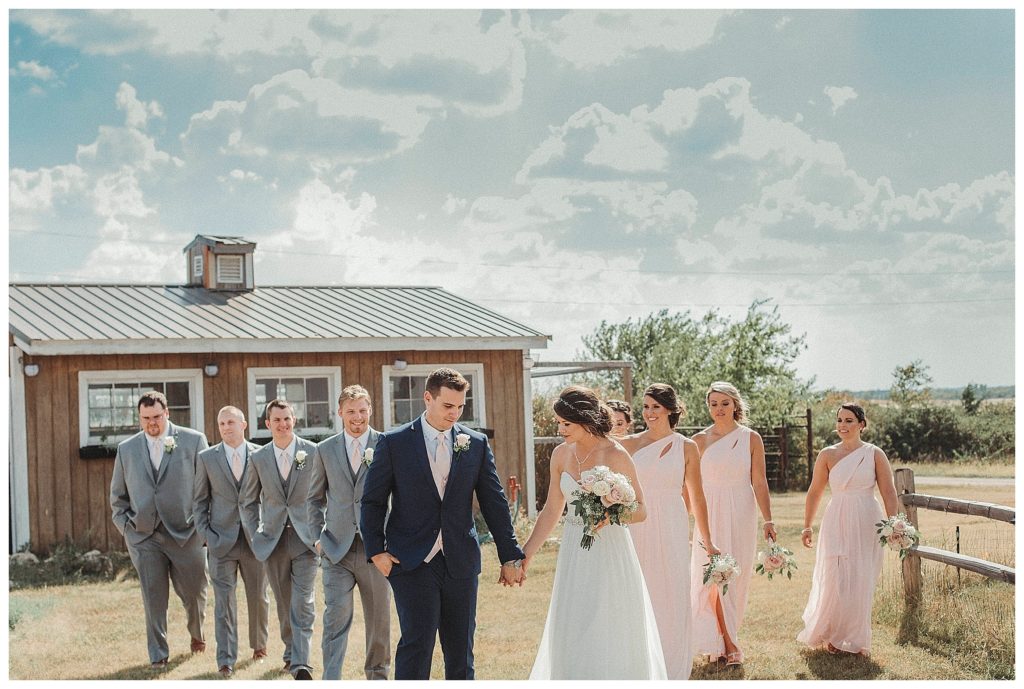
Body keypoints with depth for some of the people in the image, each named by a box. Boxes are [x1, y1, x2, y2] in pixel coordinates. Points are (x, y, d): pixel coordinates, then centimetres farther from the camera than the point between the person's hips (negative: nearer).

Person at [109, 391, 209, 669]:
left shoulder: (193, 440, -1)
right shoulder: (126, 449, 8)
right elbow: (117, 495, 16)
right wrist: (126, 526, 5)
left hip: (186, 533, -1)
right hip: (144, 536, 1)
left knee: (194, 593, 10)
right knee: (153, 597, 0)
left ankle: (197, 633, 39)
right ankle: (158, 654, 11)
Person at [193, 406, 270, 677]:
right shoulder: (207, 458, 3)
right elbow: (199, 500, 6)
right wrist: (205, 534, -2)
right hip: (221, 540, 0)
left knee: (259, 596, 12)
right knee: (224, 598, -4)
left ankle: (259, 644, 35)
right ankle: (226, 660, -2)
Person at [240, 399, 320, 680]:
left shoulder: (313, 452, -3)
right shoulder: (258, 458, 3)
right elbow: (249, 502, 13)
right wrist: (254, 537, 6)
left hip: (306, 538, -2)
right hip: (273, 540, 3)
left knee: (302, 602, -10)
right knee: (284, 603, 12)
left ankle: (300, 663, -11)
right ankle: (291, 653, 29)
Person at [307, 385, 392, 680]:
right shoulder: (325, 450, 8)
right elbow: (314, 498, 16)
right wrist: (318, 536, 5)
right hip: (337, 548, 1)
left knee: (379, 619, 10)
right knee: (336, 617, -8)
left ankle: (377, 675, 28)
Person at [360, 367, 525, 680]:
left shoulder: (477, 444, 5)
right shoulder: (394, 443, -1)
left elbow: (494, 503, 7)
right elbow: (372, 502, 3)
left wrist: (510, 556, 5)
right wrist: (376, 551, -7)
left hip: (461, 562, 3)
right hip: (412, 562, -3)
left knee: (461, 650, 8)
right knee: (417, 643, -11)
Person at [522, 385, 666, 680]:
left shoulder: (615, 455, -13)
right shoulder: (561, 454, 3)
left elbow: (640, 509, -8)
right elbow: (551, 511, 9)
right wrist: (526, 555, 5)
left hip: (609, 551, -5)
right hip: (573, 553, 5)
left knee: (609, 638, 0)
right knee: (571, 635, 9)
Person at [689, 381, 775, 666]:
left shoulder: (751, 438, 2)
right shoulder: (700, 440, 1)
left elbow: (759, 483, 1)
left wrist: (768, 519, -6)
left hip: (741, 514, 1)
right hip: (710, 514, -1)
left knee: (737, 578, 5)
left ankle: (724, 640, 20)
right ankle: (729, 644, 1)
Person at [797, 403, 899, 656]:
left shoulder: (875, 454, 0)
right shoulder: (827, 455, 1)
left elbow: (888, 493, -1)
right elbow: (814, 492, 8)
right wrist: (807, 526, 8)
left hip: (867, 525, 0)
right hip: (836, 524, 0)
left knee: (861, 583, 4)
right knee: (834, 581, -2)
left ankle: (857, 639, 19)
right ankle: (831, 635, 18)